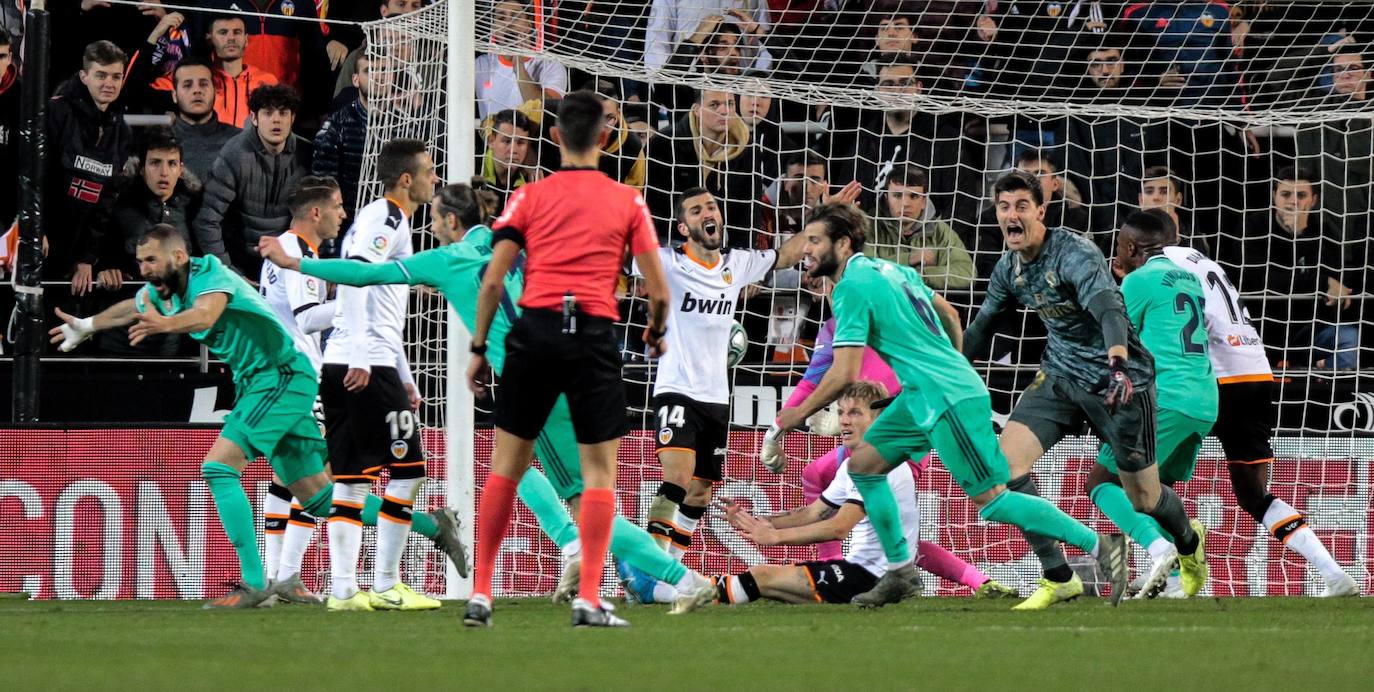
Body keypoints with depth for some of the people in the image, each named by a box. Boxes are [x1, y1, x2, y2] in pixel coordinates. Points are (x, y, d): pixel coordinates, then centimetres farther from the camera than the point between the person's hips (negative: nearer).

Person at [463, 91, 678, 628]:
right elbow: (658, 291, 5)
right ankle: (589, 599, -3)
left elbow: (492, 282, 1)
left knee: (507, 463, 9)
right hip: (596, 335, -1)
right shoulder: (627, 202, 6)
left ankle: (480, 593, 8)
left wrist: (479, 348, 9)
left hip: (535, 329, 1)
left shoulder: (529, 197, 7)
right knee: (599, 469, 5)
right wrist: (657, 333, 25)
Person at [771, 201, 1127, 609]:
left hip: (948, 399, -10)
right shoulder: (889, 269, 14)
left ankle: (1098, 546, -5)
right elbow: (949, 314, 24)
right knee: (863, 465, 9)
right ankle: (900, 572, 11)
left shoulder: (852, 288, -14)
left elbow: (844, 374, -18)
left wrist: (797, 415, -7)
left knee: (990, 498, -7)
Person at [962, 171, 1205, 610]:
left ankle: (1189, 544, 41)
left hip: (1119, 379, -6)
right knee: (1007, 458, -15)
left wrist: (1118, 364, -58)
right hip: (1061, 375, 6)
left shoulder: (1074, 254, -23)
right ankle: (1058, 578, -8)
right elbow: (982, 327, 17)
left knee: (1143, 497, 3)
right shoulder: (1009, 268, 1)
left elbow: (1108, 308, -40)